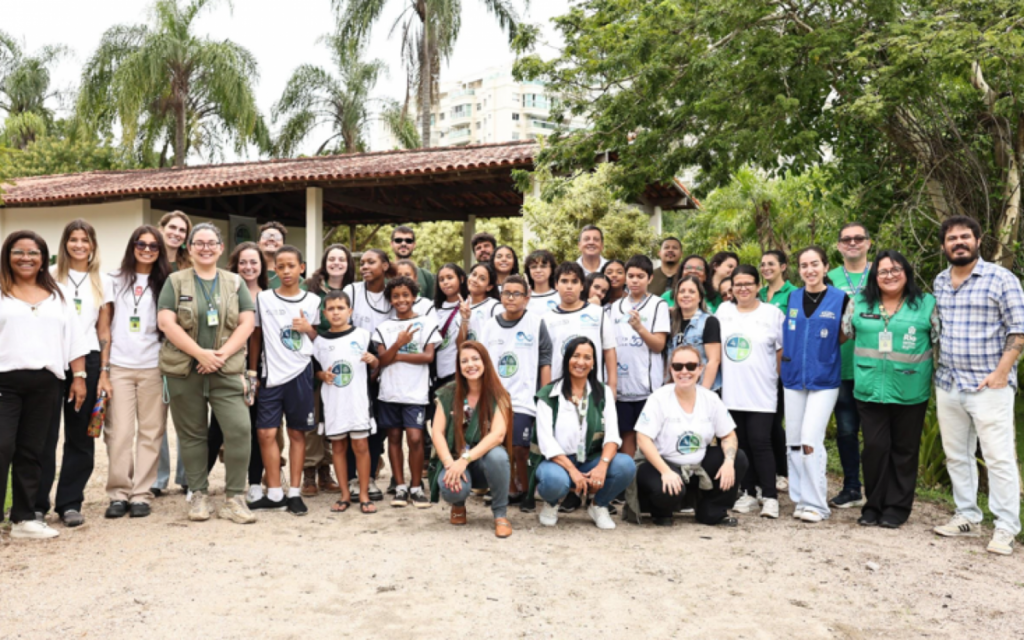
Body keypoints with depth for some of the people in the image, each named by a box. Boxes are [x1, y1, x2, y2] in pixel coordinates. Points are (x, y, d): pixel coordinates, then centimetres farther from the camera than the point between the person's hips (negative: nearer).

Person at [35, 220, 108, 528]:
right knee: (45, 434, -1)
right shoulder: (50, 276, 6)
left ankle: (70, 502, 13)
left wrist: (104, 369, 4)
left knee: (80, 435, 4)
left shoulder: (101, 281, 11)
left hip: (87, 360, 2)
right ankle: (37, 502, 9)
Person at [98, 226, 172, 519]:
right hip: (119, 367, 0)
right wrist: (103, 371, -3)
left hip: (153, 367, 1)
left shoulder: (164, 283, 9)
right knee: (119, 433, -2)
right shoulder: (116, 280, 7)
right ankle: (119, 493, 8)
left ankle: (141, 495, 7)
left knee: (150, 433, 0)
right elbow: (104, 327, 4)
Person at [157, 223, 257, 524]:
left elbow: (246, 323, 4)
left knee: (239, 429, -12)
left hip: (227, 371, 0)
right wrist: (200, 353, -14)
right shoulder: (175, 282, 6)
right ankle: (199, 495, 19)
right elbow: (166, 322, -5)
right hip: (184, 370, 0)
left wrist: (222, 355, -10)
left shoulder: (235, 282, 11)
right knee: (192, 434, 6)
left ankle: (234, 498, -2)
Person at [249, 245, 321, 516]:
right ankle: (274, 494, 8)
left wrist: (308, 329, -5)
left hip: (301, 373, 0)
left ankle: (294, 493, 13)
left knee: (297, 433, 5)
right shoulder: (263, 298, 4)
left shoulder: (312, 301, 6)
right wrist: (252, 372, 5)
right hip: (272, 374, 0)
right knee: (266, 433, -4)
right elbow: (255, 337, 9)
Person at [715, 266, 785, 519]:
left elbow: (784, 349, 3)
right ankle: (747, 493, 19)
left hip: (761, 393, -3)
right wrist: (726, 374, 10)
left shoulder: (772, 313, 0)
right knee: (740, 443, 8)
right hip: (731, 392, 3)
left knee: (760, 443, -7)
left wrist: (772, 374, 1)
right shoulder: (723, 311, 9)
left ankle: (770, 496, 2)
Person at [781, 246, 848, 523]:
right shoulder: (792, 298, 8)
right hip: (793, 377, 4)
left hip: (824, 379, -4)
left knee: (811, 441, -11)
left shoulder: (840, 299, -3)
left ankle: (816, 504, 0)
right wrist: (785, 357, 9)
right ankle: (800, 498, 19)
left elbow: (844, 337, 5)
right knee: (794, 441, 7)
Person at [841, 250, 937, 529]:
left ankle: (897, 507, 20)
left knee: (904, 450, 8)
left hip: (910, 393, -1)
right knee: (875, 447, 3)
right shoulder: (859, 305, 6)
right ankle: (874, 505, 16)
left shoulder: (927, 305, 1)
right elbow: (843, 335, 14)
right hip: (870, 391, 1)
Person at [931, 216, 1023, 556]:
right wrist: (937, 367, 10)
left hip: (988, 387, -6)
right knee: (956, 456, 12)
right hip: (947, 385, 6)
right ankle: (967, 517, 24)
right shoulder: (940, 282, 11)